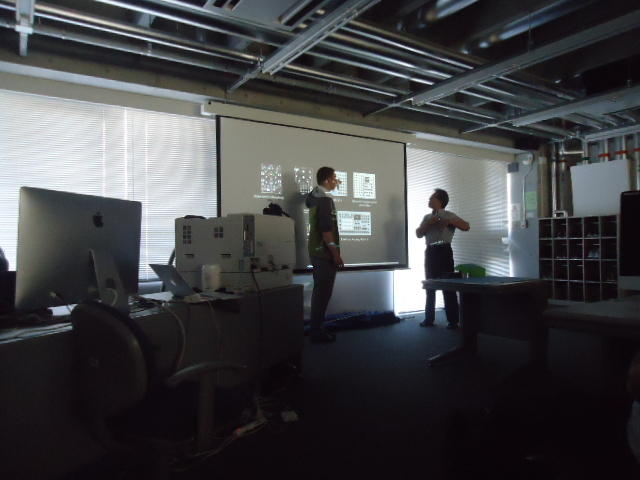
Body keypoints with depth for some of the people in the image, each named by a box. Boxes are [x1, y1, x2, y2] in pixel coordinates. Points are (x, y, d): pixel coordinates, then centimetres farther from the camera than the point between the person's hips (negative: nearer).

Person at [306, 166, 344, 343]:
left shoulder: (313, 196, 12)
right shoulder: (325, 199, -15)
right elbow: (326, 229, -22)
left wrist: (334, 185, 34)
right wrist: (335, 253, -20)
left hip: (316, 250, 10)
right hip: (325, 252, -10)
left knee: (319, 290, 15)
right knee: (323, 292, -5)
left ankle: (316, 327, 21)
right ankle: (317, 331, 0)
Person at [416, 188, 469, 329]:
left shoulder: (449, 215, 0)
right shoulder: (427, 217, 15)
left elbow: (466, 226, -8)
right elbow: (418, 234, 7)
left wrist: (449, 222, -18)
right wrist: (428, 223, -7)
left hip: (443, 251, -5)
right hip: (430, 252, 5)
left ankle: (453, 320, 4)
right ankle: (429, 318, 19)